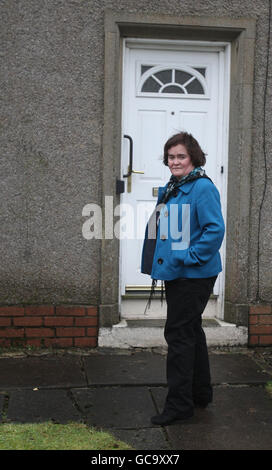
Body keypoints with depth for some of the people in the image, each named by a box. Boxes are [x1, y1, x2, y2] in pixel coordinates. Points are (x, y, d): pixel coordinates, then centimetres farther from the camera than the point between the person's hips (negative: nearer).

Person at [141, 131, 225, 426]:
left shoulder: (202, 188, -15)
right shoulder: (169, 189, 12)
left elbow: (215, 230, -22)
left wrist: (189, 257, -22)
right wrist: (162, 260, 12)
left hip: (194, 276, -9)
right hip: (175, 274, 9)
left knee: (179, 335, -5)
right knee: (190, 331, 19)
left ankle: (179, 404, 6)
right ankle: (201, 393, 35)